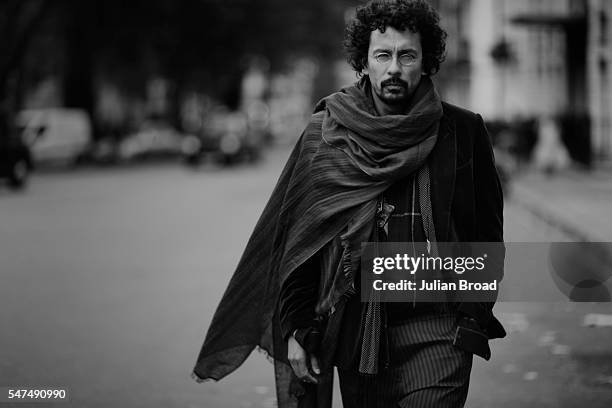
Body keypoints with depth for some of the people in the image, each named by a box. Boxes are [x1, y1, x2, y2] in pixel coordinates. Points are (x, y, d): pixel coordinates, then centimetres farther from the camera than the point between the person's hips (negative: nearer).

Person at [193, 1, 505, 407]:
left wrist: (475, 320, -2)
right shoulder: (324, 134, 3)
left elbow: (486, 237, 7)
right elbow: (293, 236, 4)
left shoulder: (464, 133, 2)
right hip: (355, 333, 1)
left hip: (435, 335, -1)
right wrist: (294, 328, -2)